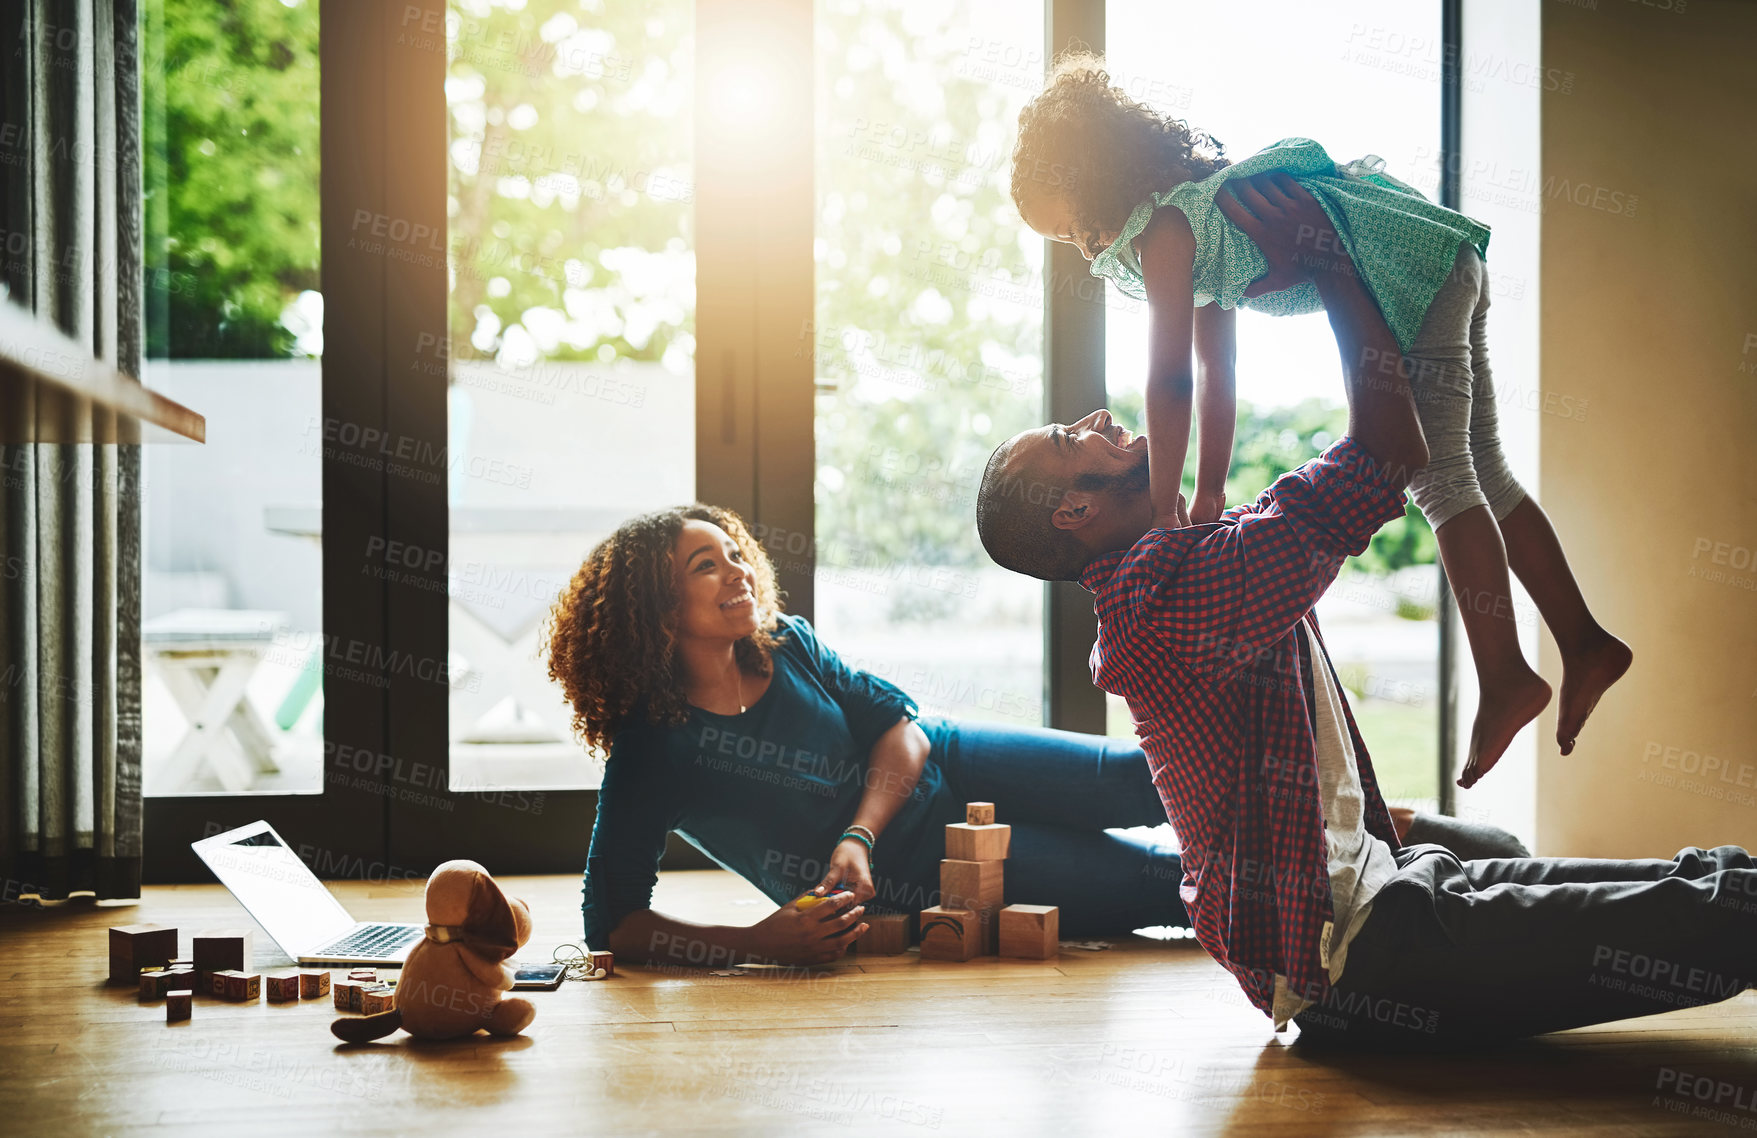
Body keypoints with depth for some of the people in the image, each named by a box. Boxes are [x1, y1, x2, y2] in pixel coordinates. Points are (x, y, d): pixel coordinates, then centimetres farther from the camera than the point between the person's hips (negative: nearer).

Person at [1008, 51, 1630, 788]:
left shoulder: (1163, 230, -12)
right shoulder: (1199, 214, 19)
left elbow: (1170, 378, -16)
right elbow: (1215, 372, 19)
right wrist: (1209, 494, 17)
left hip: (1411, 277, -10)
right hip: (1447, 263, 10)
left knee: (1439, 477, -10)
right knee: (1475, 473, 13)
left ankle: (1504, 677, -11)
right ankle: (1584, 643, 16)